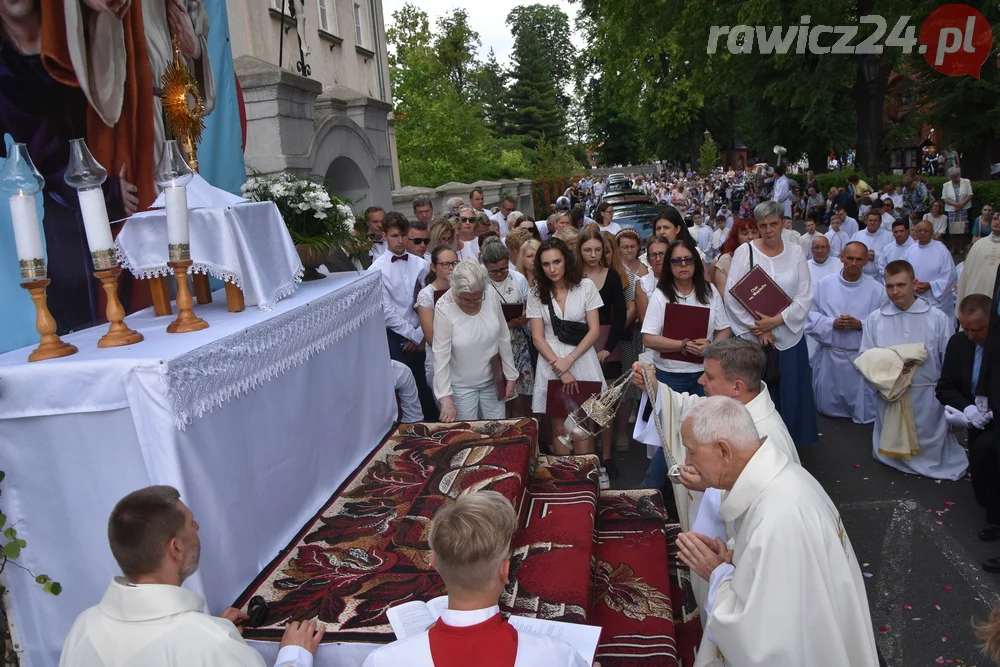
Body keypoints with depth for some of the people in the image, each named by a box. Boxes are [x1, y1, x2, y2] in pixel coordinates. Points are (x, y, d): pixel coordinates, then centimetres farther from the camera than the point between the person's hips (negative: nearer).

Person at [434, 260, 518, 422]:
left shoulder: (492, 297, -11)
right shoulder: (444, 309, -21)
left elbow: (504, 339, 0)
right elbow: (441, 356, -18)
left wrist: (510, 376, 4)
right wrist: (445, 398, -19)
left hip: (492, 381, 3)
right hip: (462, 386, -3)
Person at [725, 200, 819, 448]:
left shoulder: (795, 253, 3)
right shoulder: (745, 251, -4)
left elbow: (805, 296, -1)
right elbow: (732, 296, -9)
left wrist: (777, 320, -14)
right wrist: (757, 328, -13)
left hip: (789, 337, 2)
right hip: (752, 339, -2)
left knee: (789, 395, 10)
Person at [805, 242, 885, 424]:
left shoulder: (876, 289, -6)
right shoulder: (825, 284, -3)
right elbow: (810, 315, -3)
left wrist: (861, 325, -22)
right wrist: (832, 323, -18)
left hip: (862, 357, -1)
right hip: (829, 356, 1)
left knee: (864, 411, 9)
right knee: (827, 407, 16)